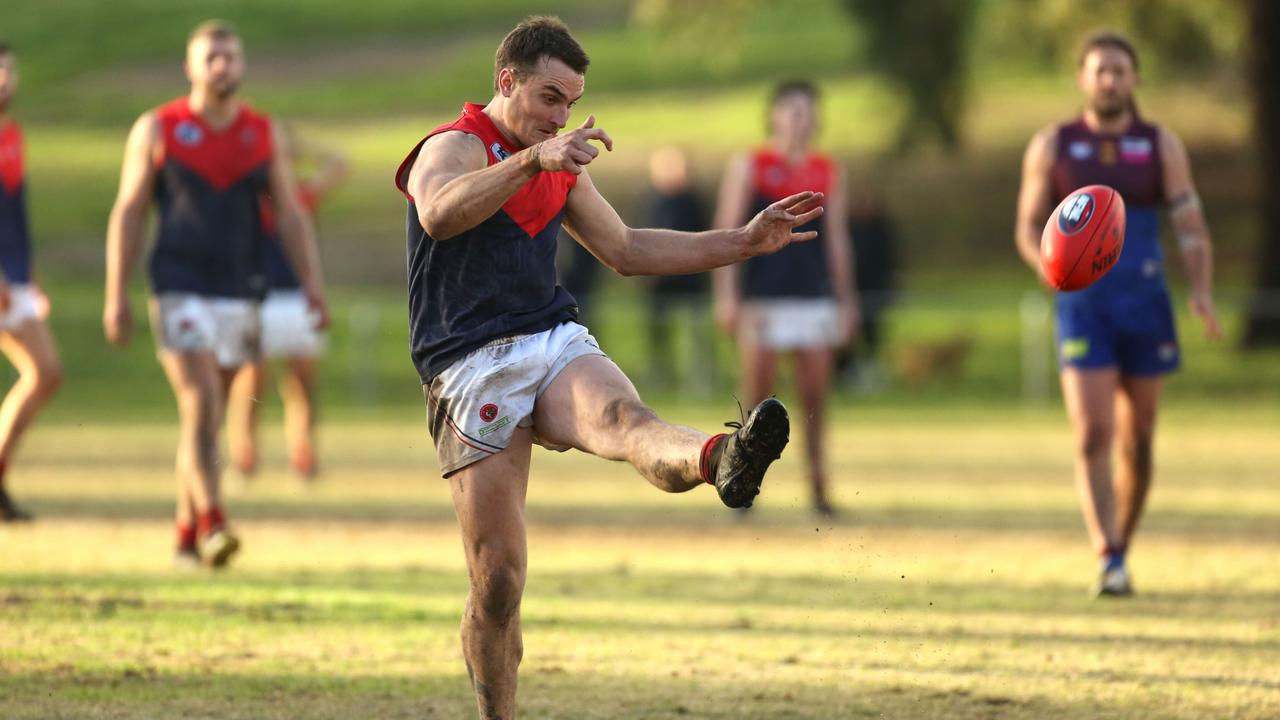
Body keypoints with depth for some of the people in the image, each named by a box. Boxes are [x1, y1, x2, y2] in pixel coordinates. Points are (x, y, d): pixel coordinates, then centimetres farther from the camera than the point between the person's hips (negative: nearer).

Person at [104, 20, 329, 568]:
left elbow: (290, 215, 8)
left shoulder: (265, 136, 7)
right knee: (200, 405, -18)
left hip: (240, 292, 3)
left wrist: (311, 285, -4)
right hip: (179, 291, -3)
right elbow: (127, 213, 1)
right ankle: (210, 524, -25)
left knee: (206, 416, 9)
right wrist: (116, 296, -4)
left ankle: (186, 537, 18)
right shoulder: (157, 131, 0)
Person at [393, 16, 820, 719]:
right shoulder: (455, 146, -2)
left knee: (623, 418, -34)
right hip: (473, 366, -4)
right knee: (497, 576, -6)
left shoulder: (562, 167, 22)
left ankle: (719, 462, -67)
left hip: (557, 344, 4)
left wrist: (745, 241, 27)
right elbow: (438, 214, -26)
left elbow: (625, 250, 32)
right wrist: (532, 159, -38)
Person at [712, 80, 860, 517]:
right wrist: (727, 296, -7)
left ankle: (818, 489, 3)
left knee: (815, 398, 0)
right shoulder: (748, 167, 3)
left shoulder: (828, 172, 12)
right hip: (762, 299, -3)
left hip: (816, 297, 3)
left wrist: (846, 299, 12)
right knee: (758, 396, -3)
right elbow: (727, 232, 0)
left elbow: (836, 238, 16)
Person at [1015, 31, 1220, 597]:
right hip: (1082, 309, -1)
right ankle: (1108, 564, -20)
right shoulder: (1052, 146, 4)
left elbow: (1192, 229, 0)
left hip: (1146, 309, 1)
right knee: (1092, 437, -15)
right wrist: (1047, 264, -16)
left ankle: (1122, 549, 25)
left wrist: (1202, 294, -16)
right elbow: (1028, 228, 7)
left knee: (1137, 441, 8)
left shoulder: (1161, 146, 4)